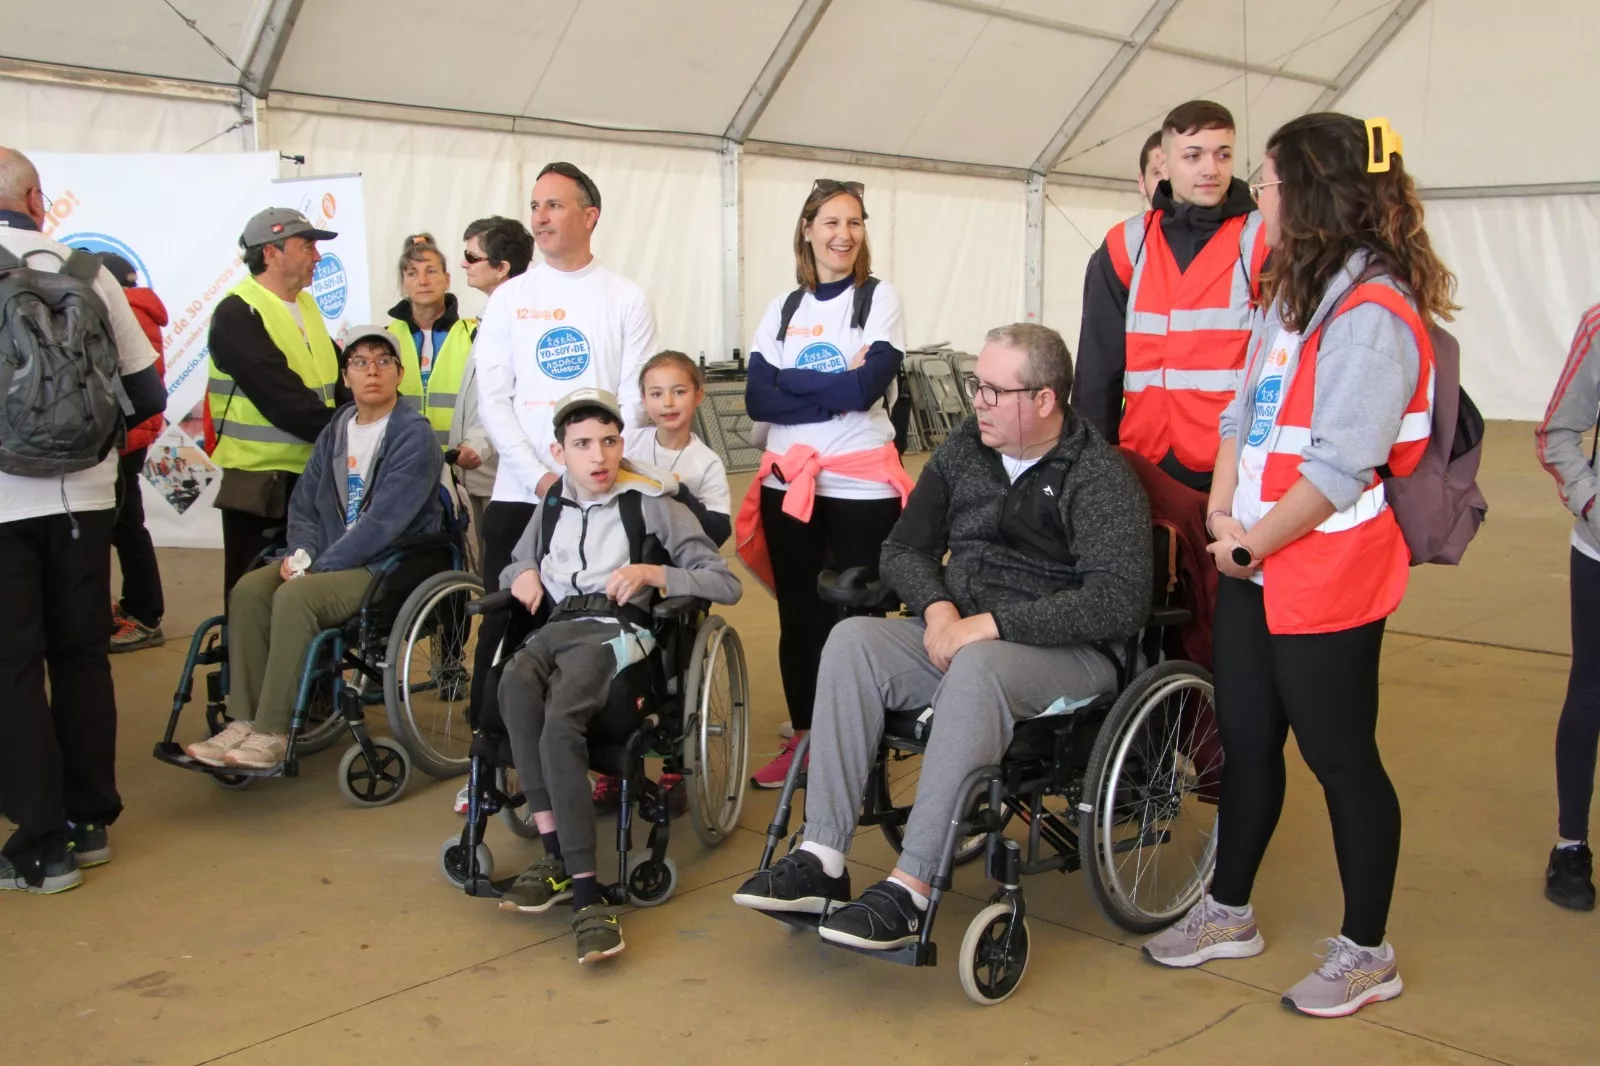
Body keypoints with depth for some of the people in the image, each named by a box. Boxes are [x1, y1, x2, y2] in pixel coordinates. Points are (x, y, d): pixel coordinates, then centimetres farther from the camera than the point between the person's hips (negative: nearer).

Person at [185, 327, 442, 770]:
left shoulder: (414, 436, -10)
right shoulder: (336, 430, 14)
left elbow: (382, 523, -18)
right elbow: (303, 503, 13)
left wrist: (318, 566, -18)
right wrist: (302, 553, -7)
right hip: (328, 558, 7)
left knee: (294, 596, -29)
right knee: (249, 589, -17)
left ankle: (272, 732, -22)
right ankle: (243, 721, -15)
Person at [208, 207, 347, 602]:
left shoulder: (305, 306, 12)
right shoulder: (237, 315, -13)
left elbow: (337, 381, 13)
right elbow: (283, 400, -22)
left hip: (312, 474, 8)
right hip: (260, 478, -7)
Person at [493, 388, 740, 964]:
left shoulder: (653, 505, 9)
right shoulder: (552, 507, 24)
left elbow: (725, 584, 3)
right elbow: (512, 568, 39)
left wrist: (650, 573, -9)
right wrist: (523, 575, 14)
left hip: (615, 630, -4)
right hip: (555, 628, 4)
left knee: (558, 721, -36)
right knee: (515, 682, -35)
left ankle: (565, 867, -30)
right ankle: (559, 856, -33)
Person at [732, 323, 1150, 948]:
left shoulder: (1098, 476, -8)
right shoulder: (963, 450, 11)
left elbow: (1119, 603, -20)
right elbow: (903, 549, 15)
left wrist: (992, 624, -23)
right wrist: (938, 607, -8)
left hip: (1066, 653, -6)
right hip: (957, 634, 6)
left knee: (977, 667, -38)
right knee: (852, 640, -21)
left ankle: (911, 889, -36)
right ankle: (822, 860, -26)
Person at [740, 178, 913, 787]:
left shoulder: (879, 298, 0)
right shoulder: (782, 310, 10)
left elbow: (867, 387, -15)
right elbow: (757, 400, -3)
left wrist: (789, 380, -10)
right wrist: (834, 391, -13)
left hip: (862, 485, -4)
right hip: (788, 481, 4)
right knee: (798, 615, 12)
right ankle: (802, 736, 26)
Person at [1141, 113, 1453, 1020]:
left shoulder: (1373, 314, -18)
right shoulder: (1292, 293, 13)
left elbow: (1338, 467, -22)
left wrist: (1254, 545, -13)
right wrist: (1221, 510, -1)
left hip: (1326, 576, -9)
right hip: (1253, 564, 9)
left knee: (1340, 757, 3)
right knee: (1246, 740, 16)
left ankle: (1367, 952, 21)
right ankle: (1231, 912, 32)